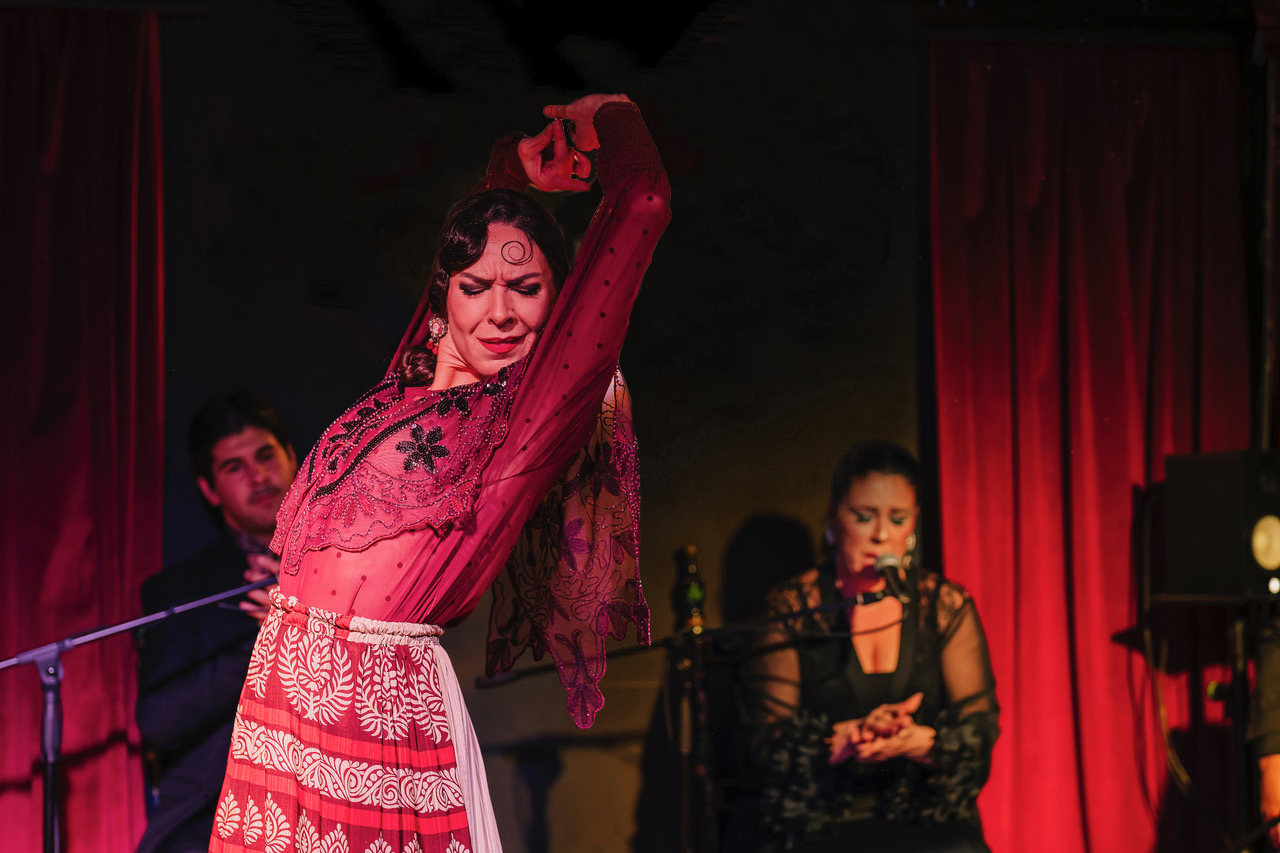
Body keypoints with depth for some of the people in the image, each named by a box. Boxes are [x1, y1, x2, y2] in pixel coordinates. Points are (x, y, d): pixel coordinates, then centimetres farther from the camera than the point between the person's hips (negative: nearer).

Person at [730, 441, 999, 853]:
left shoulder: (946, 606, 13)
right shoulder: (790, 609, 7)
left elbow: (981, 729, 4)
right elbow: (768, 741, -2)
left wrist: (918, 741, -18)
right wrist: (849, 736, -21)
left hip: (924, 817, 3)